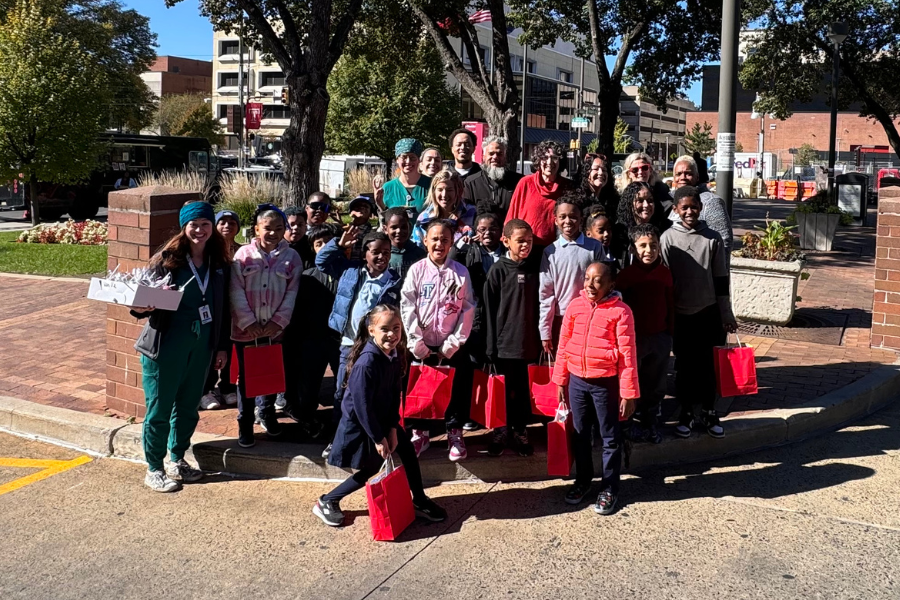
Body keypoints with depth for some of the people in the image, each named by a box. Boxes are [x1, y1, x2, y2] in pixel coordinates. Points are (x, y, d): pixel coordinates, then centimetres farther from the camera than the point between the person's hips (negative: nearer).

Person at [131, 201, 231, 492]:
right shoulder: (167, 259, -8)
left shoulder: (219, 263, 4)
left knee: (188, 405, 15)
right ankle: (154, 469, 18)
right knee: (160, 408, 4)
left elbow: (223, 309, 9)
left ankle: (176, 460, 33)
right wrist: (142, 308, -28)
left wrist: (222, 346, 9)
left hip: (202, 345, 4)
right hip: (166, 344, -4)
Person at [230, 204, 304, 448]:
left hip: (276, 329, 1)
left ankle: (266, 412, 37)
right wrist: (248, 322, -12)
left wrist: (278, 321, -10)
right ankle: (245, 423, 20)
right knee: (246, 377, 7)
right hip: (246, 329, -1)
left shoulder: (292, 257, 1)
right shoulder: (244, 254, -2)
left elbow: (292, 292, -2)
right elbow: (236, 291, -5)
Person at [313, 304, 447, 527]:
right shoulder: (366, 363, -32)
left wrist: (392, 428, -4)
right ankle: (326, 502, 20)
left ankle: (419, 501, 26)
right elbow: (362, 406, -26)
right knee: (370, 469, 3)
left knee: (408, 451, 8)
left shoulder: (394, 355, -8)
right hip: (359, 424, -7)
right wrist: (378, 438, -17)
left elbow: (395, 394, -1)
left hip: (382, 418, 7)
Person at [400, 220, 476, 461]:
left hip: (452, 346, 0)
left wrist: (454, 342, -9)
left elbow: (468, 310, -3)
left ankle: (455, 434, 17)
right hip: (422, 346, 1)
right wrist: (416, 342, -10)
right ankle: (420, 432, 22)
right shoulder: (417, 270, -1)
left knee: (457, 388, 1)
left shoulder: (461, 272, -1)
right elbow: (407, 307, -4)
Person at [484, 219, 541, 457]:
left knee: (523, 389, 11)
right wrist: (492, 344, -7)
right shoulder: (498, 270, -5)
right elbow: (490, 310, -5)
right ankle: (500, 430, 24)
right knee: (505, 389, 9)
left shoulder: (536, 266, 4)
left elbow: (540, 304, 8)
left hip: (529, 340, 3)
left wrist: (542, 337, 5)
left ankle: (520, 430, 25)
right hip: (506, 341, -2)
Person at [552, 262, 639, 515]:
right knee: (580, 434, 17)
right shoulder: (574, 306, 2)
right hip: (577, 380, 4)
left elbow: (628, 353, -10)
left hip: (606, 382, -4)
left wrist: (628, 392, -10)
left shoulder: (620, 311, -11)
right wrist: (561, 381, 10)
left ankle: (609, 488, 21)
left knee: (610, 437, 8)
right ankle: (582, 480, 34)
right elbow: (563, 345, 9)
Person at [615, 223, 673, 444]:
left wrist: (670, 330, 8)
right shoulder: (626, 274, -10)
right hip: (634, 336, -3)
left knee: (656, 385, 13)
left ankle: (651, 423, 28)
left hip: (660, 337, 3)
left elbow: (670, 303, 8)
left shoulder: (665, 272, 0)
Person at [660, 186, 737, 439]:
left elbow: (720, 279, 3)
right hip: (680, 314, 0)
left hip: (708, 313, 1)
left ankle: (709, 412, 22)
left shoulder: (713, 239, -2)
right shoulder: (668, 238, -4)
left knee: (708, 364, 8)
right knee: (684, 365, 9)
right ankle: (686, 412, 22)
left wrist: (726, 314, 3)